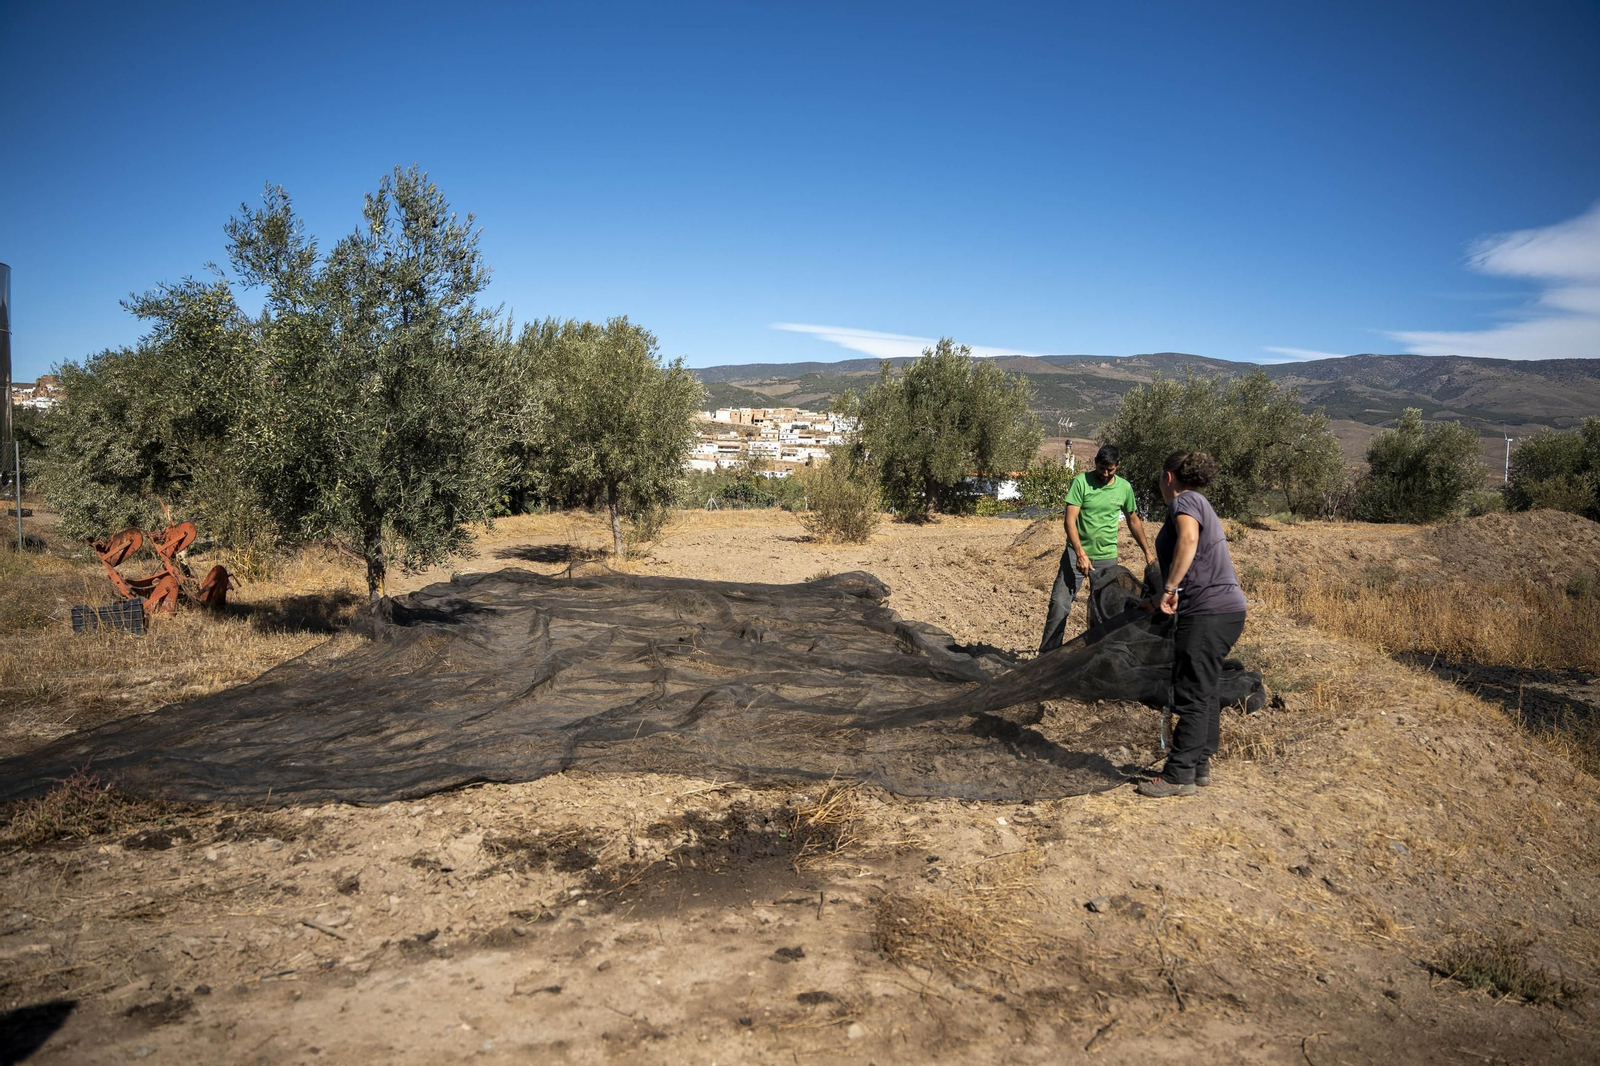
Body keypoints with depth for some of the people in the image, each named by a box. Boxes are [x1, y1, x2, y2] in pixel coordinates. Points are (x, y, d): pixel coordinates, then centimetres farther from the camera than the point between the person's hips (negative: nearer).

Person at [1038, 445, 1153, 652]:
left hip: (1107, 557, 3)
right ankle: (1046, 654, -3)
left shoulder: (1124, 487, 3)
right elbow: (1069, 520, -14)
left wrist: (1148, 552, 16)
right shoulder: (1081, 482, -9)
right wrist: (1080, 553, -23)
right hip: (1076, 553, -3)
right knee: (1059, 604, -9)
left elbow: (1133, 521, 17)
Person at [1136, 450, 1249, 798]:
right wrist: (1165, 599, 39)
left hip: (1207, 611, -10)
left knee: (1192, 694, -6)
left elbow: (1188, 538, -31)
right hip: (1226, 608, 10)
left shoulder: (1184, 502, -8)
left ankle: (1179, 775, -1)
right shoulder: (1201, 505, 22)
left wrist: (1169, 588, -27)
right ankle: (1200, 765, 24)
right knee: (1205, 689, 16)